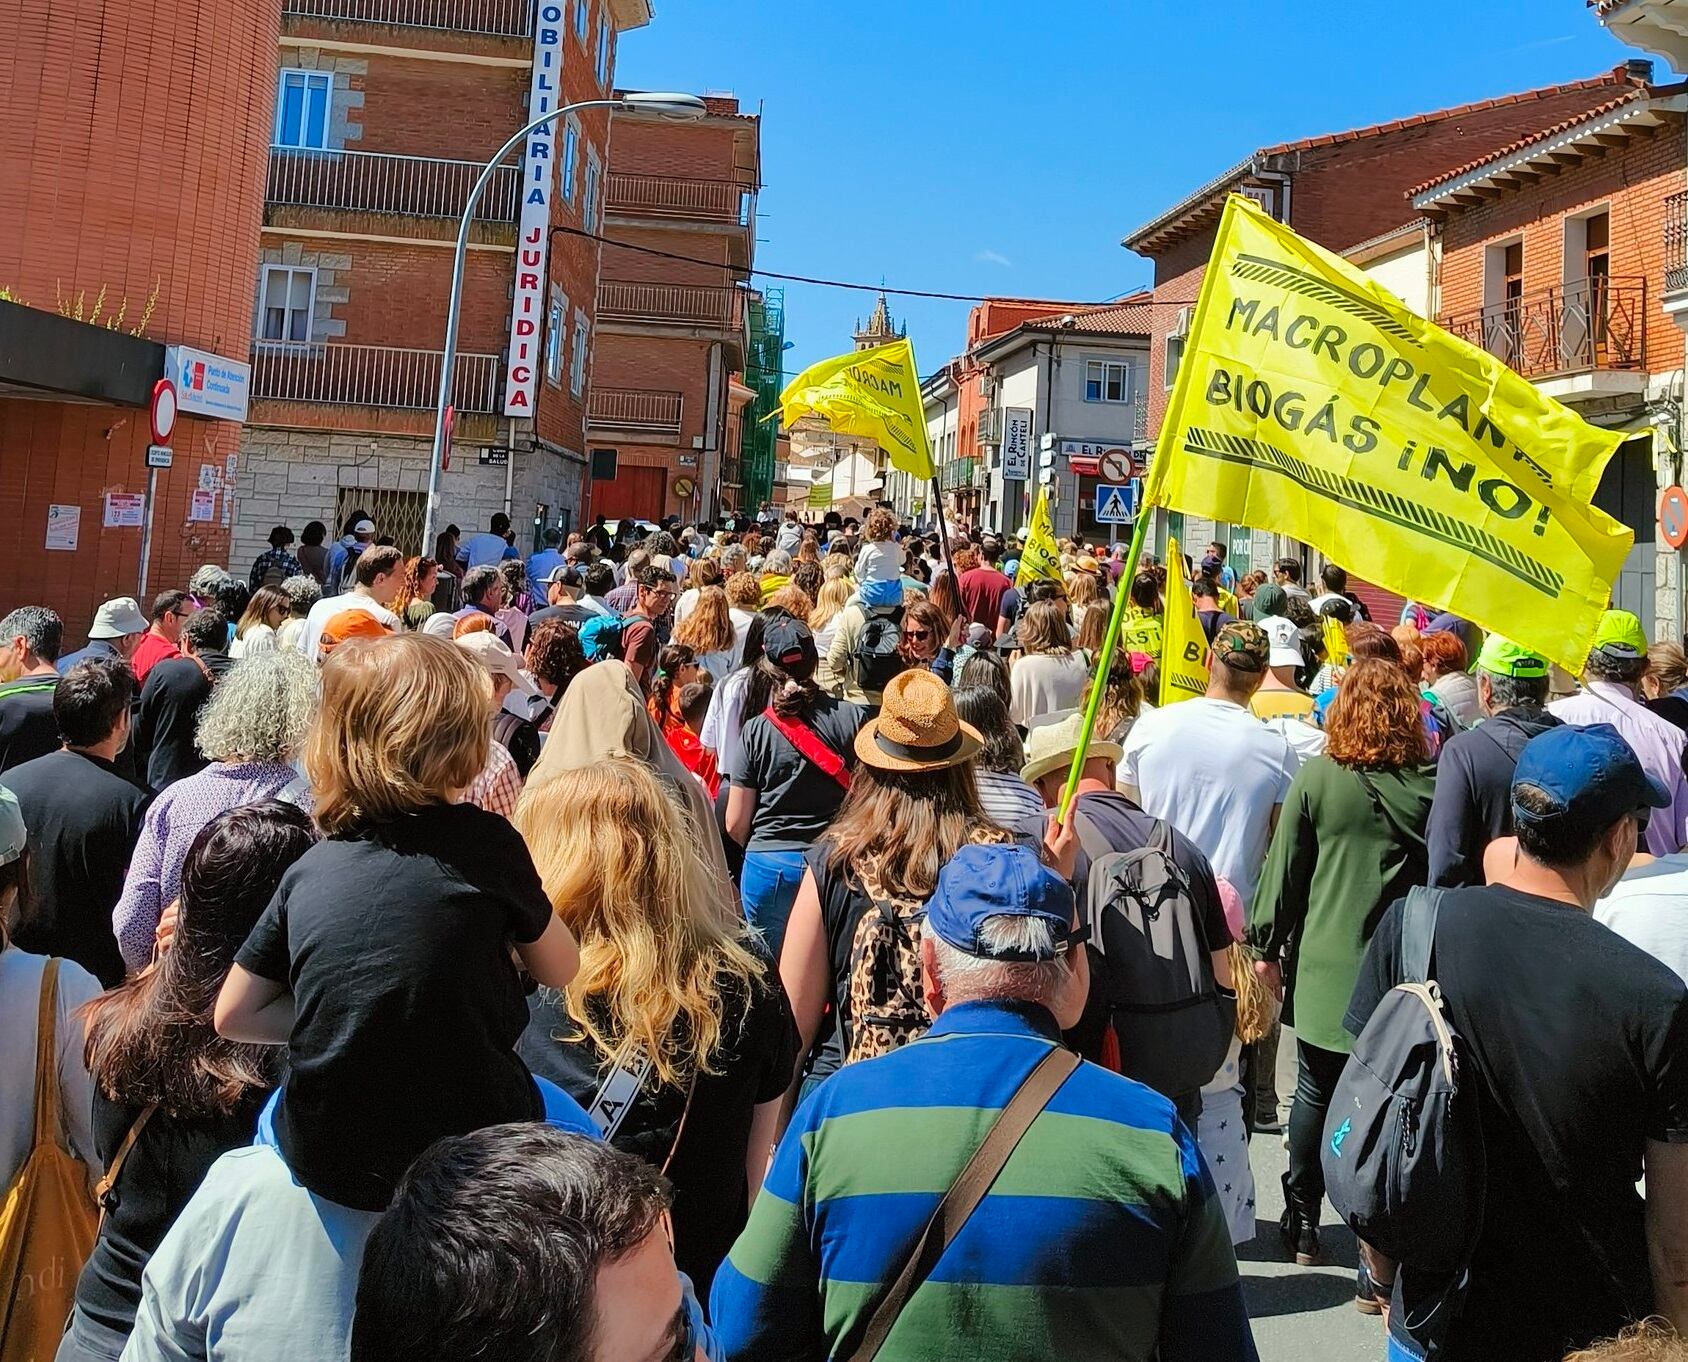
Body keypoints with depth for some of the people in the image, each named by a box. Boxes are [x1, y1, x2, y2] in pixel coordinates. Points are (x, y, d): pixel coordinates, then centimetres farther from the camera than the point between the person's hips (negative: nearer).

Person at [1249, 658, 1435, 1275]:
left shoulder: (1316, 778, -7)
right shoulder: (1432, 785, -4)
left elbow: (1284, 871, -2)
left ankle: (1303, 1221, 23)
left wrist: (1267, 948, 7)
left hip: (1326, 967, 0)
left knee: (1315, 1092, 13)